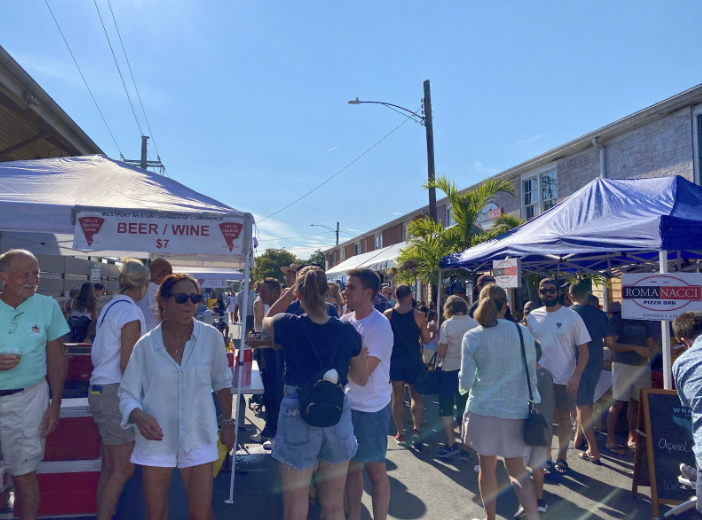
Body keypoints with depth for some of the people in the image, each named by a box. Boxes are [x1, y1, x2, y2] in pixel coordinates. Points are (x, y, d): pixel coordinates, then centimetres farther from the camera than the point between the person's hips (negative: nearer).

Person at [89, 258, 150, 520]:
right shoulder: (131, 311, -15)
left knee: (109, 468, 15)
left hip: (100, 389, 9)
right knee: (123, 469, -1)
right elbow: (126, 363, -18)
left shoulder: (109, 307, 12)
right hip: (115, 392, -9)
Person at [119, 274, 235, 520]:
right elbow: (127, 394, -4)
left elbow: (222, 383, 5)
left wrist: (227, 423, 11)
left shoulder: (211, 337, -9)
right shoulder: (146, 344, -9)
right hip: (156, 439, 1)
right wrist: (139, 416, -24)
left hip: (198, 438, 0)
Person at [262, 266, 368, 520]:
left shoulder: (288, 325, -12)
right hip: (337, 416, 2)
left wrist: (289, 292, 9)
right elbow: (362, 379, 4)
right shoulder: (348, 331, -7)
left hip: (298, 415, -2)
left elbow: (267, 319, 13)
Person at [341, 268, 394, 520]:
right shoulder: (345, 320, 2)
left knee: (375, 470, 8)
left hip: (372, 408, -6)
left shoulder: (379, 326, -18)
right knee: (351, 466, 17)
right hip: (348, 404, 6)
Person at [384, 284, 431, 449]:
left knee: (397, 398, 10)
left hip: (394, 360, 1)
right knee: (416, 395, 14)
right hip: (414, 360, 0)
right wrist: (428, 329, 16)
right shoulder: (419, 316, -10)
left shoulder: (388, 315, -7)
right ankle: (416, 428, 0)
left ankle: (401, 433, 15)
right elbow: (427, 340, -3)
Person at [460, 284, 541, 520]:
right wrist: (533, 402, 16)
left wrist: (463, 385, 16)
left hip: (482, 409, -1)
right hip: (515, 410, 2)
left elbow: (466, 382, -7)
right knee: (516, 469, 14)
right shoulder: (523, 332, -4)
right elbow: (532, 374, 2)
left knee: (487, 465, 14)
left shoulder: (472, 337, -8)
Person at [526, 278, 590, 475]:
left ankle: (562, 458, 27)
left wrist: (576, 375, -17)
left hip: (565, 378, -2)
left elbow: (583, 350, -7)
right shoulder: (533, 317, 1)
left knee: (563, 417, 11)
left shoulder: (572, 317, -7)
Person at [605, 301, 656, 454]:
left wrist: (650, 352, -8)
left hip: (643, 366, 5)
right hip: (623, 365, -5)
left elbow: (651, 343, 14)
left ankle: (632, 438, 23)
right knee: (618, 403, -5)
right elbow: (611, 344, -12)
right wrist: (634, 347, -21)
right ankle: (610, 440, 2)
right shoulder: (616, 320, -4)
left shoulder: (642, 322, 13)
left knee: (635, 403, 9)